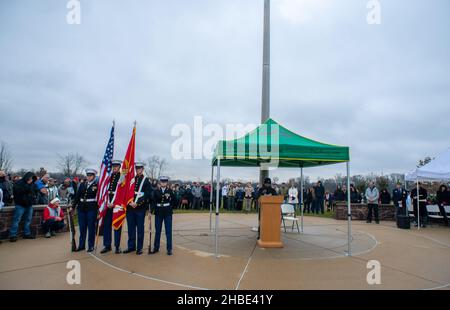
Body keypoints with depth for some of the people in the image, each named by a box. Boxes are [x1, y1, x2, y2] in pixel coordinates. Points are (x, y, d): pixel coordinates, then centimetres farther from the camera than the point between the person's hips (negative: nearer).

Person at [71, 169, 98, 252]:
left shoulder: (96, 185, -3)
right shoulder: (82, 184, 9)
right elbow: (77, 196, 9)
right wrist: (73, 206, 7)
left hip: (92, 208, -4)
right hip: (81, 208, 4)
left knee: (91, 227, 3)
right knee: (82, 227, 10)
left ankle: (91, 246, 12)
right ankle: (81, 245, 22)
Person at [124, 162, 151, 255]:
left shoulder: (146, 181, 0)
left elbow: (147, 195, -9)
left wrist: (137, 203, -17)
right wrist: (130, 202, -7)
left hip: (140, 208, -4)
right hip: (130, 207, 4)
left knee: (140, 228, 3)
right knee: (131, 228, 10)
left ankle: (139, 248, 11)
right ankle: (131, 246, 21)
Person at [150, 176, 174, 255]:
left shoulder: (170, 191, 1)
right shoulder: (156, 191, 3)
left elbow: (173, 201, 0)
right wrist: (151, 211, -5)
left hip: (168, 213, -1)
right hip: (158, 213, 1)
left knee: (168, 231, 2)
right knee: (157, 231, 10)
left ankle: (169, 249, 9)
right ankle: (156, 248, 21)